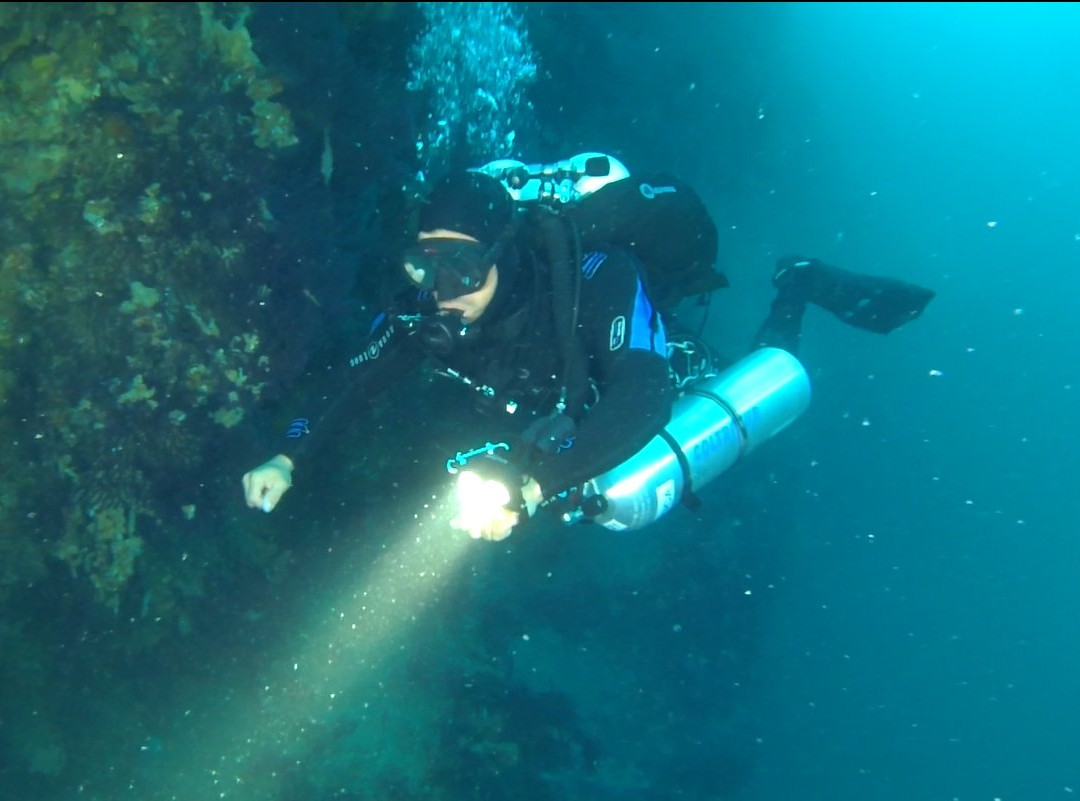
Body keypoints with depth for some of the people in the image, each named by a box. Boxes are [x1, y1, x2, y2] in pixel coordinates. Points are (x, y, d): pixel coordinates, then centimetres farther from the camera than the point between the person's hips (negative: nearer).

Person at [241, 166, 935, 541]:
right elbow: (355, 380, -18)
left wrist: (533, 487, -65)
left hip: (667, 379, -5)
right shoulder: (430, 306, -29)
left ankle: (799, 287, 33)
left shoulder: (597, 278, -45)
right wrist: (288, 458, -32)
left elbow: (645, 401, -56)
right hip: (560, 429, 5)